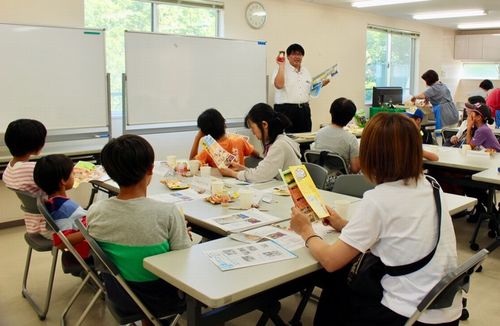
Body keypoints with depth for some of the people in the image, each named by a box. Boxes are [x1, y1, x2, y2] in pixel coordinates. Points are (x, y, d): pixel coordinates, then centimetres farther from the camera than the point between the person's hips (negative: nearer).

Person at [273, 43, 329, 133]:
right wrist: (281, 66, -17)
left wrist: (320, 84, 12)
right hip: (286, 110, -6)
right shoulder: (281, 69, -2)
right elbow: (279, 85, -22)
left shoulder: (306, 71, 18)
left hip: (304, 110, 6)